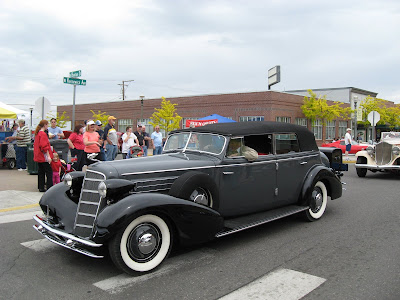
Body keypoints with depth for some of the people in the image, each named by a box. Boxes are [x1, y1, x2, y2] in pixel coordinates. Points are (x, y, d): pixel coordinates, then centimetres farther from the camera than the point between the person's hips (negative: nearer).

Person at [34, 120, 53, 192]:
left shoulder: (37, 133, 13)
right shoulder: (43, 134, -15)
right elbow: (45, 147, -20)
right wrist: (48, 156, -20)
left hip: (39, 157, 9)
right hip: (44, 157, -9)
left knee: (41, 172, 12)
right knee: (49, 172, -5)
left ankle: (41, 188, 17)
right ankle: (49, 188, -5)